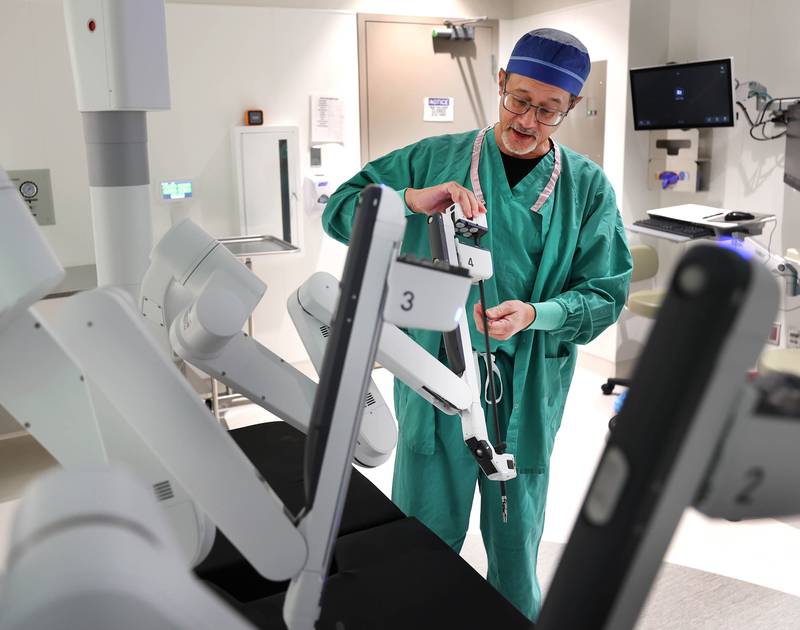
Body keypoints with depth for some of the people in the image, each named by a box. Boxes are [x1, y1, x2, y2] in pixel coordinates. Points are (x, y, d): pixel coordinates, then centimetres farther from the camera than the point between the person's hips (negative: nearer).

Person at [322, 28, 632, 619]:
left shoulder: (588, 187, 2)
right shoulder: (434, 158, 1)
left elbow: (606, 292, -1)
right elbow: (341, 210, -3)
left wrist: (535, 315, -20)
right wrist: (414, 199, -22)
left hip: (527, 392, 1)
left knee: (515, 540, 16)